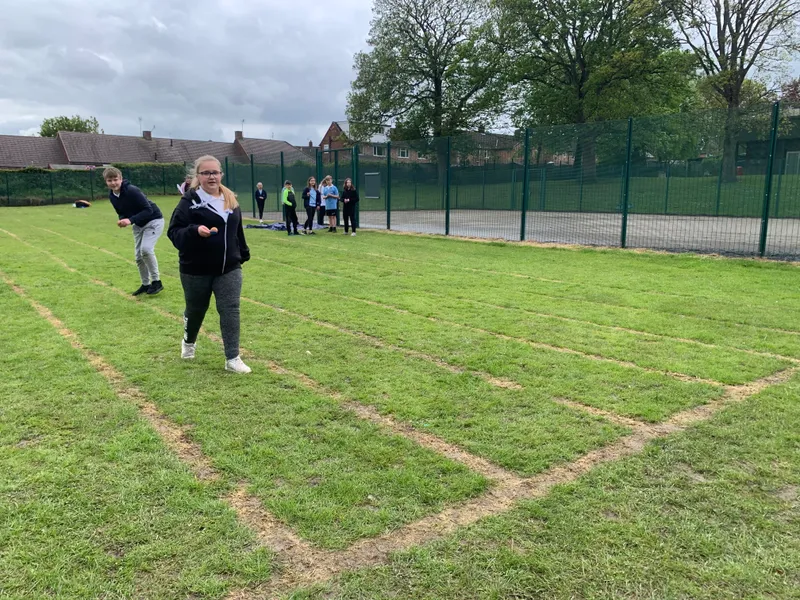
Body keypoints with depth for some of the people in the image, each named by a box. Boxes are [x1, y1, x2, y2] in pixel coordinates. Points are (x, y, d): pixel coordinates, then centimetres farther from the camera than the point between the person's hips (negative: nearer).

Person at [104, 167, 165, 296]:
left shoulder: (132, 191, -27)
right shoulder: (112, 195, -4)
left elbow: (148, 210, -28)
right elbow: (121, 212, 9)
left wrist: (130, 220, -35)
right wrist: (122, 220, -15)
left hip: (153, 221, -8)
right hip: (139, 225, 8)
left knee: (146, 249, -25)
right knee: (138, 256, 7)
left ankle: (156, 282, -11)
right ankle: (145, 284, 23)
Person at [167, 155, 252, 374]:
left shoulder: (231, 200, 7)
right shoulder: (189, 201, -10)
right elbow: (174, 232, -16)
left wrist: (243, 254, 20)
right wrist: (195, 231, -33)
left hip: (229, 268, 3)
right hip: (196, 270, -3)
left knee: (231, 310, -4)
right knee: (195, 310, 15)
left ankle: (233, 358, 1)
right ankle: (189, 342, 45)